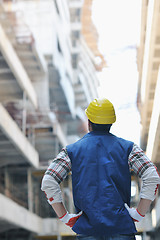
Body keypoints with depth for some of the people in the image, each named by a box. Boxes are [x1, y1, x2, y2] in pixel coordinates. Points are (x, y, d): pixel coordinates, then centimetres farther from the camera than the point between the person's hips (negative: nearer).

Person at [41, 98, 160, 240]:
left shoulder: (72, 150, 8)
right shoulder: (128, 148, 8)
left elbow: (48, 183, -1)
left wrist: (65, 217, 2)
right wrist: (139, 214, 0)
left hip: (87, 228, 0)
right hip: (122, 228, 0)